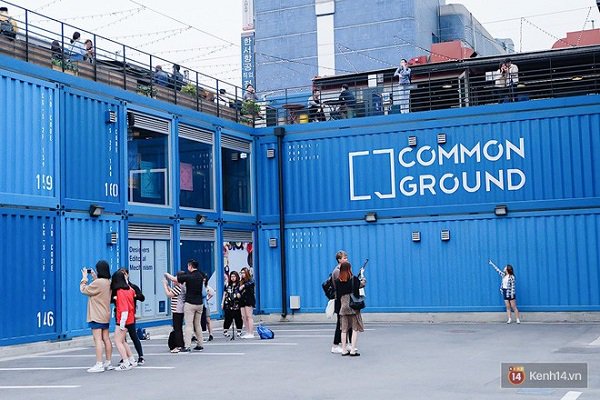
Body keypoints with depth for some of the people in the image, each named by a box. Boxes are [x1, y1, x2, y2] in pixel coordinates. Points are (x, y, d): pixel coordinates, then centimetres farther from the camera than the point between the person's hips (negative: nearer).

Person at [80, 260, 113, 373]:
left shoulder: (98, 283, -19)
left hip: (96, 317, -9)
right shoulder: (108, 282, 8)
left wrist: (84, 277, 1)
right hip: (105, 315, 9)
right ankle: (108, 363, 16)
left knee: (98, 340, -8)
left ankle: (99, 365, -10)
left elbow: (83, 290, -11)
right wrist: (94, 278, 19)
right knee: (106, 339, 11)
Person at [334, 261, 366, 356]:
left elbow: (337, 296, 5)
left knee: (344, 330, 9)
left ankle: (344, 350, 12)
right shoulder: (354, 279, -8)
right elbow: (362, 284, 13)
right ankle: (353, 351, -3)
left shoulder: (337, 281, 0)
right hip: (353, 306, -4)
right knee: (355, 329, 2)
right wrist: (363, 276, 33)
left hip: (343, 307, 4)